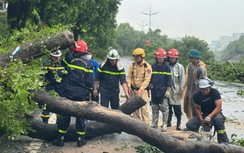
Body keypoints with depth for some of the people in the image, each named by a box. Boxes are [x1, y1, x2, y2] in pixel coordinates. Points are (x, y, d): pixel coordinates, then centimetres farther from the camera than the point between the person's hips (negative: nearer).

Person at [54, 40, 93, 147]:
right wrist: (87, 91, 14)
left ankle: (60, 139, 11)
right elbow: (89, 82, -1)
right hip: (81, 94, 1)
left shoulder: (69, 59, -6)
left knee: (65, 114, 7)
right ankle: (80, 139, 14)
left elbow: (62, 63, 17)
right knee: (80, 115, 10)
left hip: (67, 92, 0)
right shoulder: (88, 64, -2)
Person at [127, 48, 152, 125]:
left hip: (143, 90, -5)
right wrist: (129, 86, -7)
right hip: (133, 90, 5)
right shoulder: (132, 65, 4)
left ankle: (146, 124, -4)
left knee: (143, 107, -10)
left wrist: (141, 89, -24)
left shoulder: (147, 66, -9)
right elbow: (129, 76, 7)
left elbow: (147, 80, -15)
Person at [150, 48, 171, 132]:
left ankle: (164, 124, 6)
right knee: (154, 109, 10)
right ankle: (154, 124, 19)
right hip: (154, 91, 3)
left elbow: (169, 80, -2)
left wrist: (168, 90, -6)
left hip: (163, 92, -3)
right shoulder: (152, 67, 8)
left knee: (164, 109, -2)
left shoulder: (167, 67, 0)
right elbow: (150, 78, 15)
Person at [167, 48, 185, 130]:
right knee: (168, 108, 12)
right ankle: (168, 122, 25)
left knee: (177, 109, -1)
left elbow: (182, 79, 0)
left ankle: (178, 124, 7)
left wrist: (181, 90, -3)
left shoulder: (180, 67, -1)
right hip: (167, 90, 3)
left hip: (176, 91, -2)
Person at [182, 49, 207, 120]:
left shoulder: (201, 68, -18)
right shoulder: (189, 65, 5)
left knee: (195, 111, 0)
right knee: (186, 109, 17)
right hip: (188, 91, 8)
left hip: (195, 93, -8)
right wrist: (183, 87, 17)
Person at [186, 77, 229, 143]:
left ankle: (224, 142, -31)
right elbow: (197, 108, 3)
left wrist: (209, 116, -36)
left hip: (215, 113, -3)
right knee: (189, 125, -18)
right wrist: (201, 119, -13)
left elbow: (219, 107, -23)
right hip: (204, 115, 3)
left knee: (218, 119, -40)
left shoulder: (214, 92, -17)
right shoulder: (196, 95, -7)